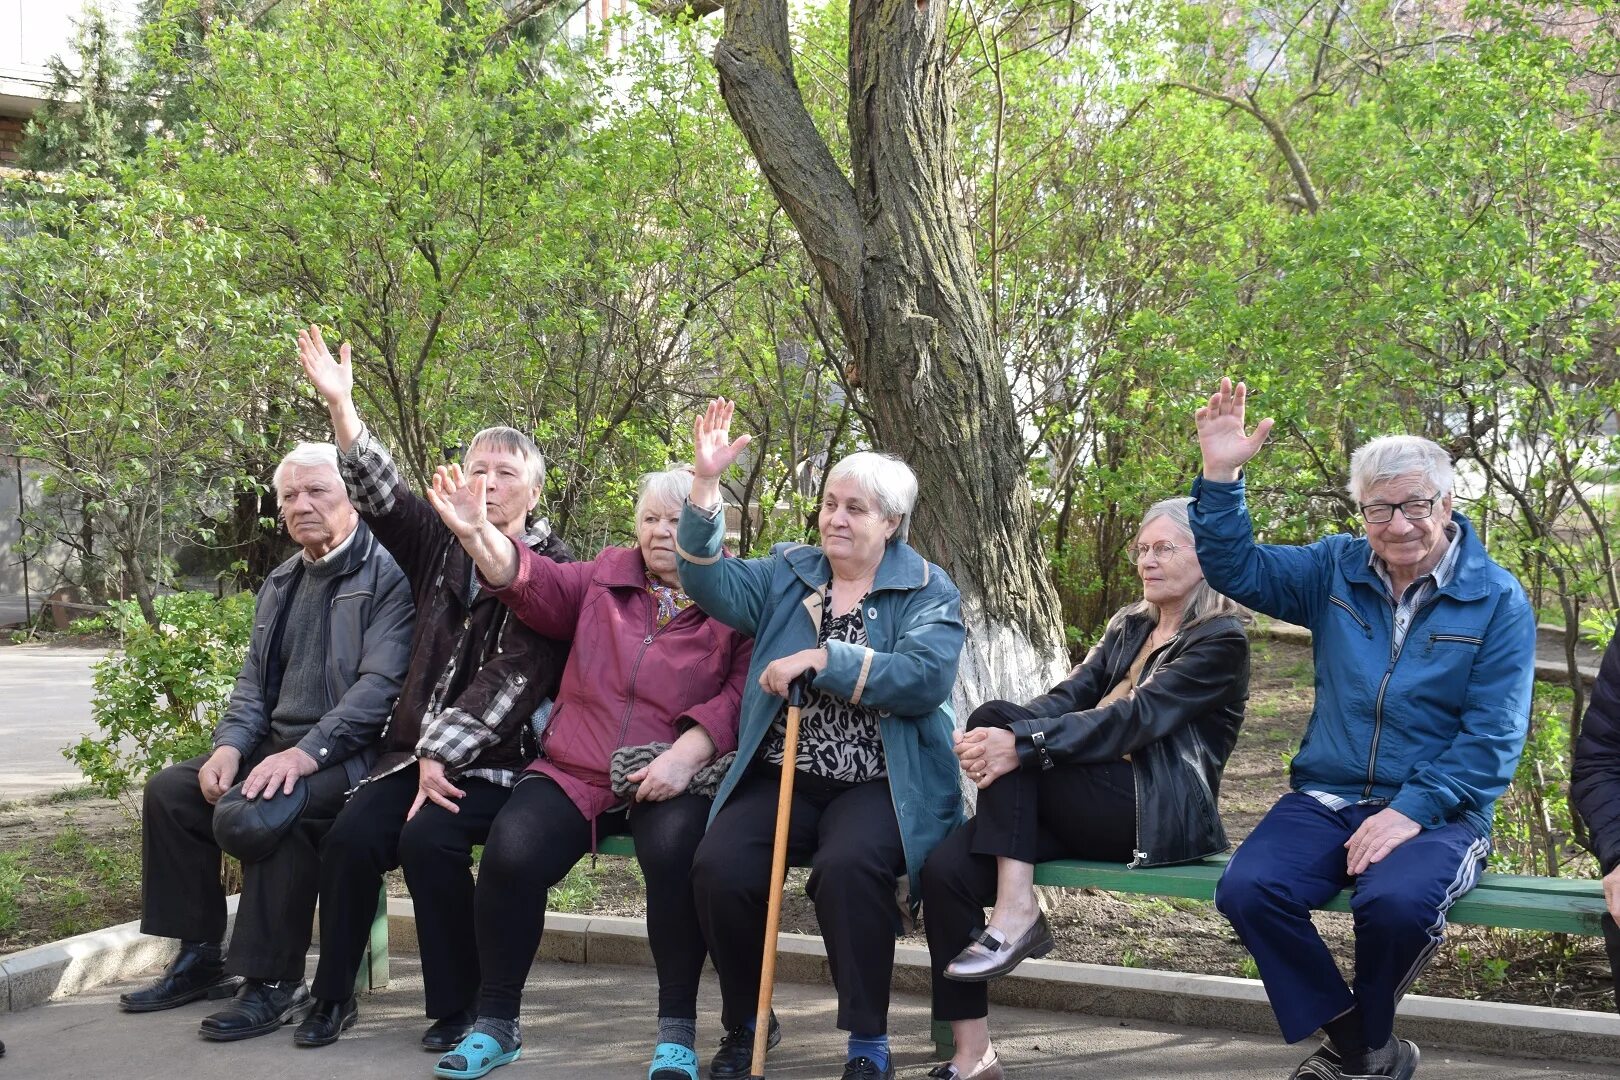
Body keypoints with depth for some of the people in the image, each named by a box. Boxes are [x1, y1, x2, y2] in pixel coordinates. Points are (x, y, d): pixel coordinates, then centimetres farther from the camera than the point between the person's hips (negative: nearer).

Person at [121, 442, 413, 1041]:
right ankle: (200, 957, 7)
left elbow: (381, 684, -20)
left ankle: (275, 982, -22)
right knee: (170, 790, -3)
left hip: (349, 755, -9)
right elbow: (254, 683, 18)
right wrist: (230, 746, -3)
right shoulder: (281, 584, 18)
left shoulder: (387, 574, -9)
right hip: (277, 745, 9)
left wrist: (306, 753, -29)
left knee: (270, 807, -34)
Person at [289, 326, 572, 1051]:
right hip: (419, 746, 5)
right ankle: (333, 996, 0)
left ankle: (457, 1006, -11)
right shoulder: (441, 545, 12)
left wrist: (443, 756, -19)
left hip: (496, 758, -4)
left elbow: (515, 677, -13)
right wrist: (340, 406, -15)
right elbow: (381, 496, -1)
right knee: (352, 835, -18)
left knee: (429, 839, -28)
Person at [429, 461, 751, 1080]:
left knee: (676, 850, -34)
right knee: (512, 853, -21)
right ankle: (495, 1025, -3)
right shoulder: (607, 576, 17)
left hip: (672, 780, -3)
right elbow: (539, 586, 4)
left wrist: (686, 754, -22)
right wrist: (477, 533, -14)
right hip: (576, 773, 3)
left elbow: (744, 691, -8)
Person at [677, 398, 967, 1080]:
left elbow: (926, 678, -16)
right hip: (781, 775, 3)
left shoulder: (927, 591, 2)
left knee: (847, 867, -33)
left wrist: (821, 659, -21)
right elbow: (713, 585, -5)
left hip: (879, 784, -3)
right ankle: (745, 1024, 4)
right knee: (719, 867, -23)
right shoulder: (787, 574, 13)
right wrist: (707, 485, -16)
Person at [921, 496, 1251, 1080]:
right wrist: (993, 740, -17)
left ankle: (1017, 913, -24)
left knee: (996, 718, -22)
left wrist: (1019, 743, -30)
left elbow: (1133, 718, -18)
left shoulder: (1220, 640, -4)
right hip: (1092, 806, 7)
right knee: (945, 867, -18)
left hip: (1158, 819, -7)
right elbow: (1070, 697, 5)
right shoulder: (1128, 625, 20)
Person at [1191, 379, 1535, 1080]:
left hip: (1437, 811, -3)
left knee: (1394, 900, -36)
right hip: (1326, 798, 4)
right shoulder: (1336, 571, 8)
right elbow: (1236, 569, 5)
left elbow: (1493, 735, -8)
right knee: (1247, 889, -25)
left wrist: (1412, 811, -19)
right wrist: (1221, 476, -10)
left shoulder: (1497, 600, -3)